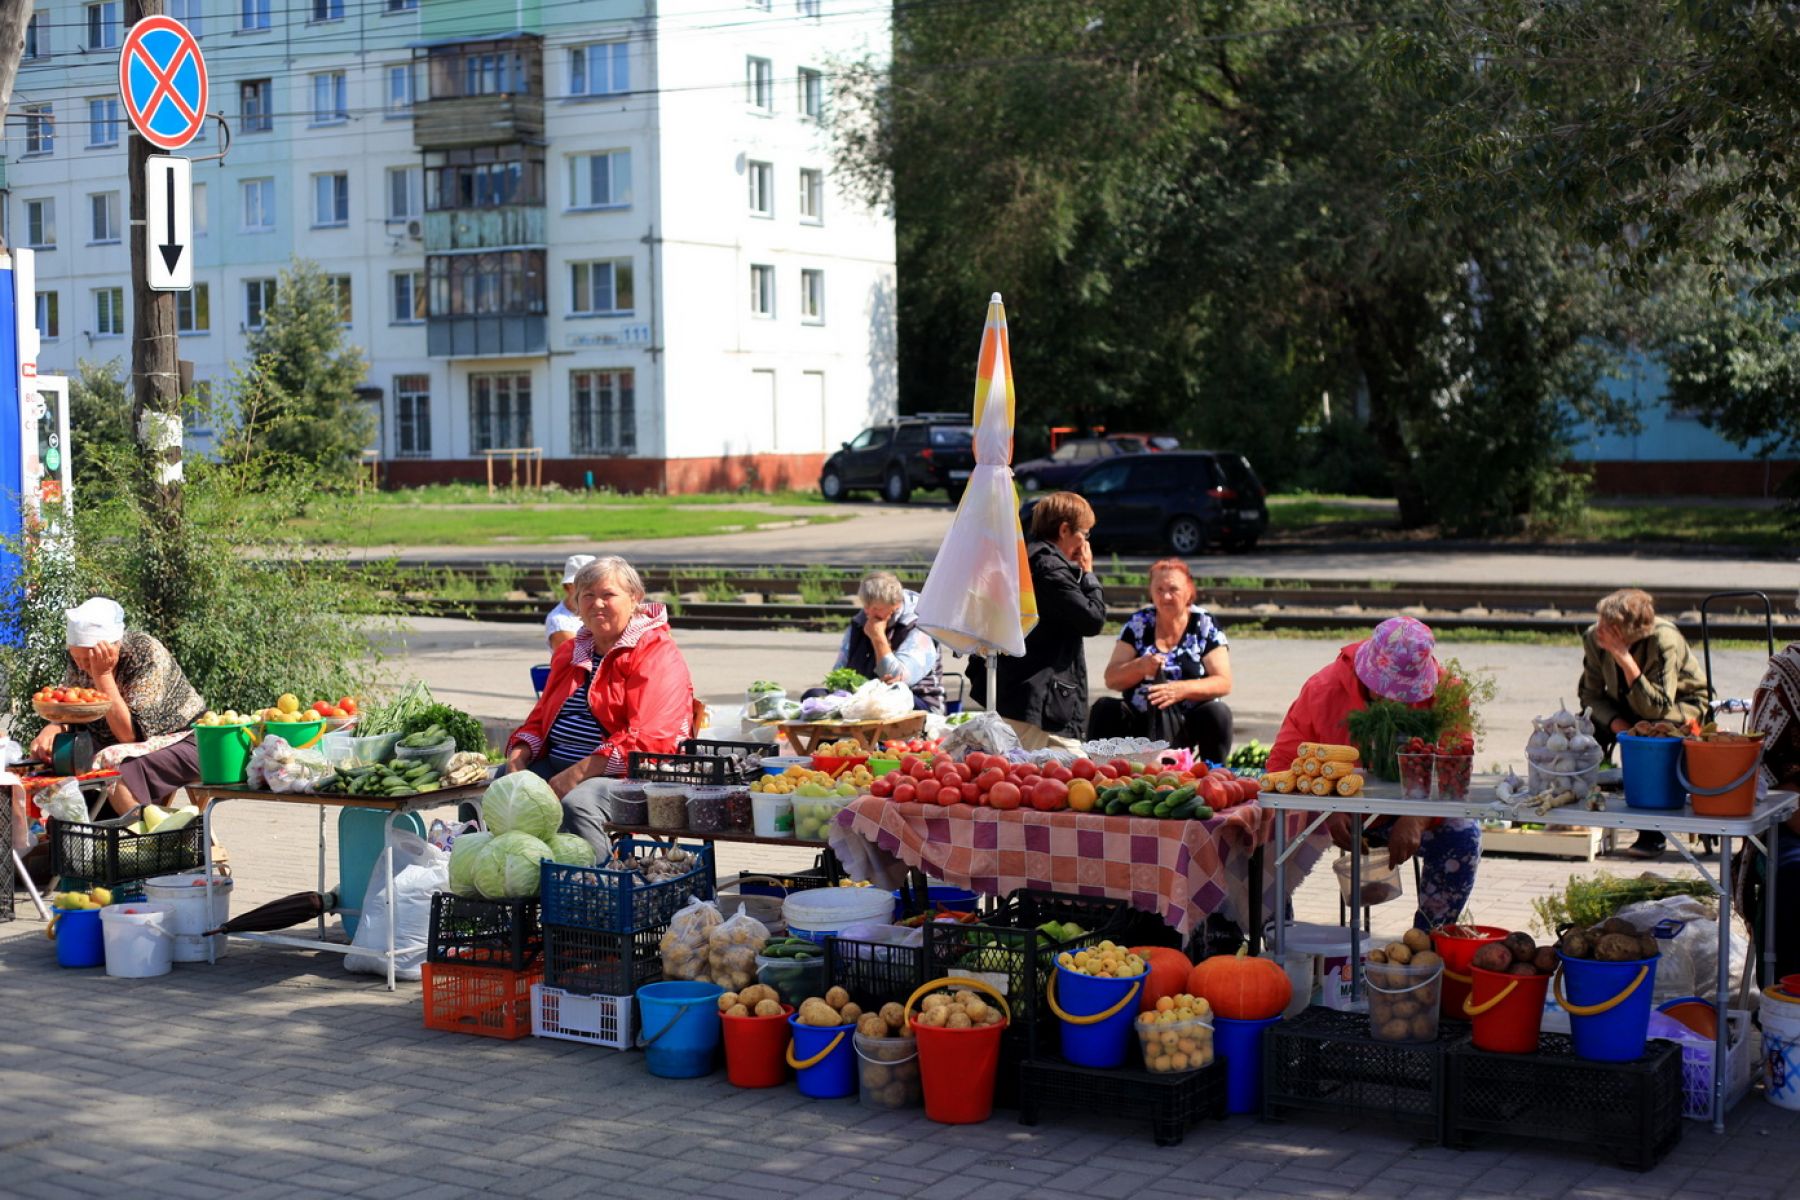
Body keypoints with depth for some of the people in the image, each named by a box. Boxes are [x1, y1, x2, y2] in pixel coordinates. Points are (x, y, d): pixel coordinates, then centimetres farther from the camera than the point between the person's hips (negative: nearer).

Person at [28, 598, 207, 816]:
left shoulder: (148, 654, -23)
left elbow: (130, 734, -27)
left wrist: (103, 674, -29)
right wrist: (51, 729, -23)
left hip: (181, 742, -7)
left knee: (114, 764, -33)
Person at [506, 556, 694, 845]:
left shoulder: (656, 654, -5)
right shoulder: (569, 652, 22)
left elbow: (651, 739, -17)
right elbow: (541, 717, 26)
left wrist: (580, 772, -23)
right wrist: (519, 754, 2)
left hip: (626, 773, -7)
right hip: (556, 764, 7)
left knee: (576, 804, -37)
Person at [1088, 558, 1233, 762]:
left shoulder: (1205, 626, -2)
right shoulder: (1138, 623, 3)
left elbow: (1223, 683, -10)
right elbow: (1111, 679, -1)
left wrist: (1181, 689, -26)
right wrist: (1140, 667, -22)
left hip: (1190, 722, -1)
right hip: (1141, 721, 1)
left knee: (1218, 712, -28)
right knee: (1104, 708, -21)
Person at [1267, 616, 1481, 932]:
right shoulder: (1323, 689, -17)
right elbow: (1283, 762, -17)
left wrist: (1417, 819, -39)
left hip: (1404, 812, 1)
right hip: (1336, 812, -1)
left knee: (1463, 837, -26)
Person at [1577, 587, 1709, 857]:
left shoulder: (1665, 641, -33)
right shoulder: (1593, 638, -19)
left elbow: (1656, 708, -37)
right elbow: (1590, 693, -8)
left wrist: (1626, 660, -45)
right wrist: (1615, 722, -27)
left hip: (1681, 704, -5)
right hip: (1626, 706, 5)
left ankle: (1652, 833, -22)